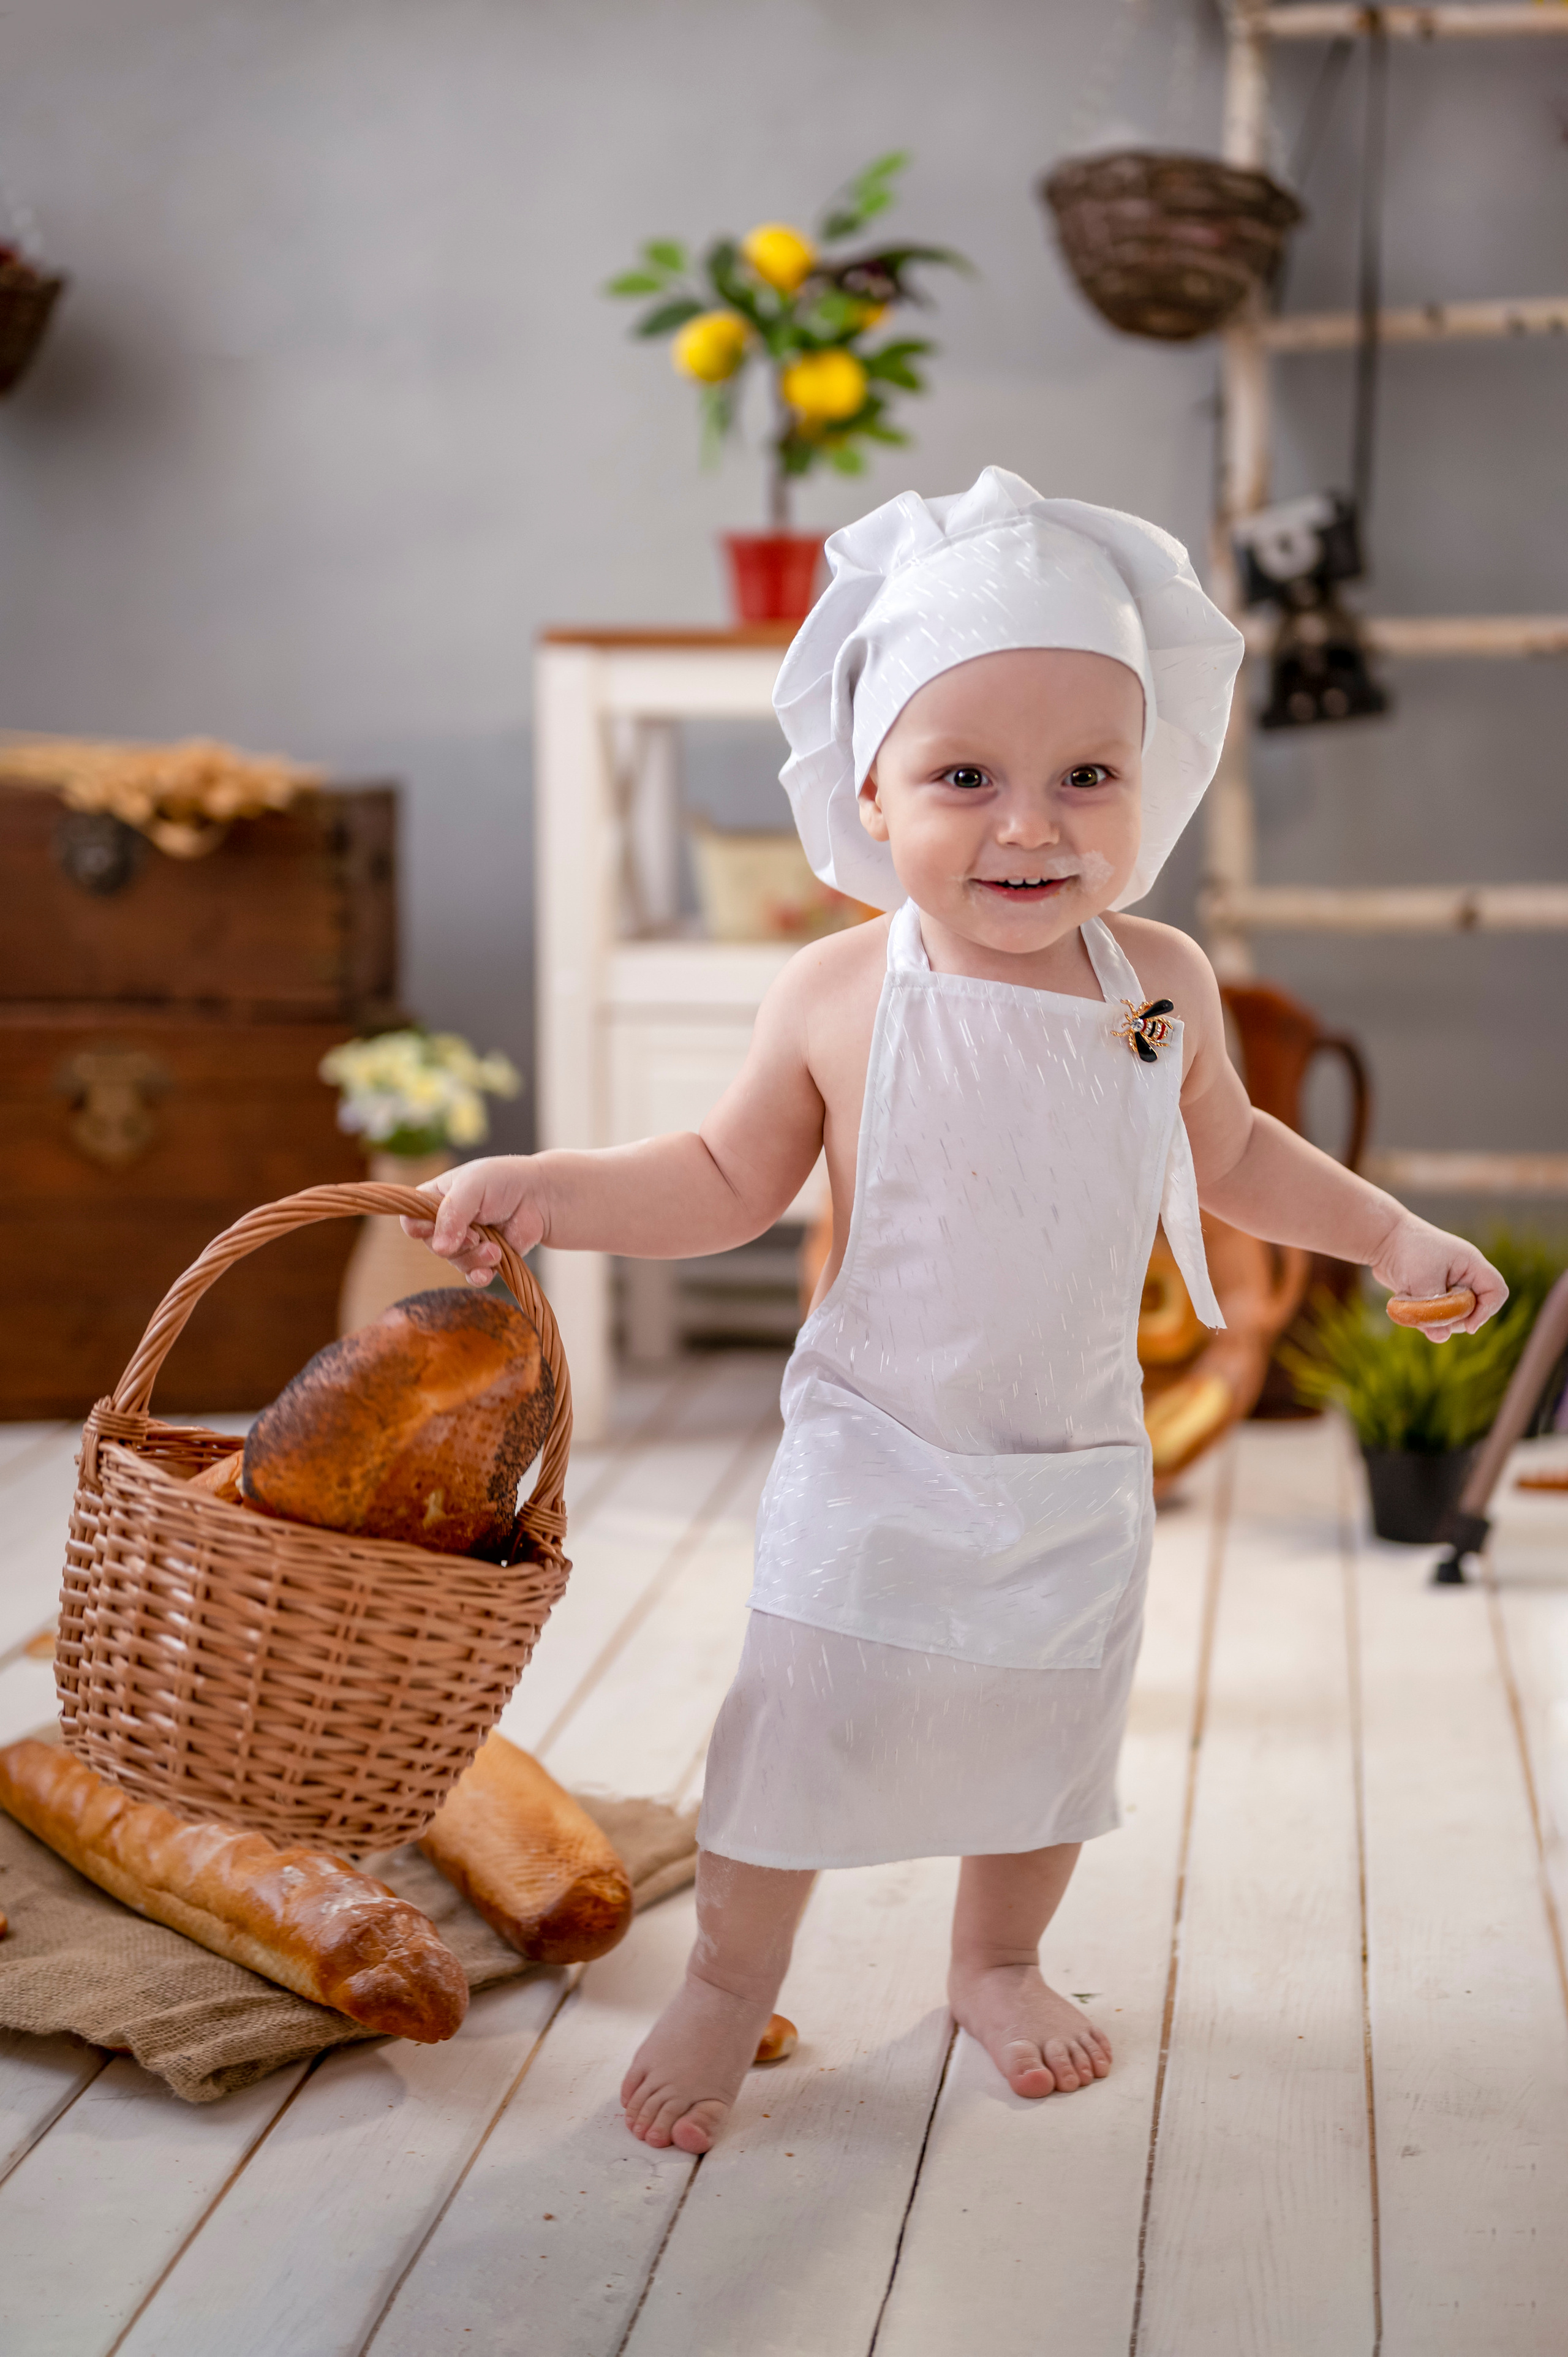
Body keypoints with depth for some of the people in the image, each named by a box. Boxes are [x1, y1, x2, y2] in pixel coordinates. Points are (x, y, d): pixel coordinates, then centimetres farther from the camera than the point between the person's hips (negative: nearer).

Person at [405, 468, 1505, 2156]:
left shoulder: (1165, 984, -7)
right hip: (873, 1461, -3)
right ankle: (730, 1984, 29)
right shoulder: (836, 998, -15)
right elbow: (732, 1180, -2)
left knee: (1044, 1734, 16)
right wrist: (548, 1190, -14)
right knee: (797, 1726, 4)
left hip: (1078, 1471, 3)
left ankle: (996, 1966, 43)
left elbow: (1228, 1154, 12)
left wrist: (1390, 1233, 10)